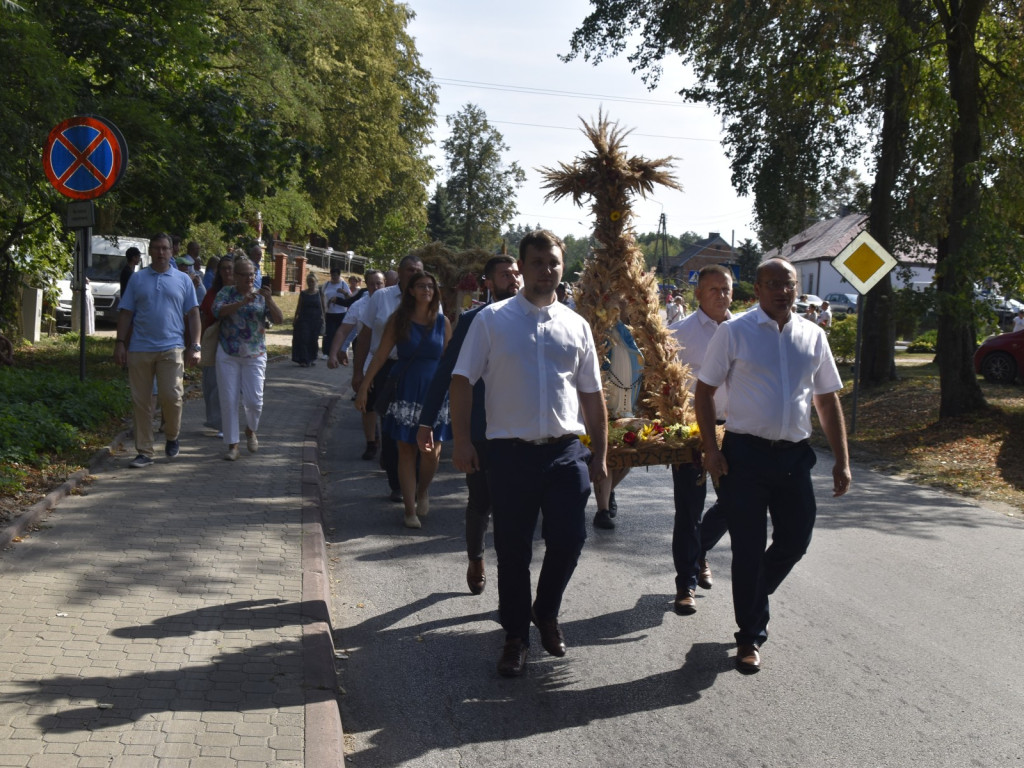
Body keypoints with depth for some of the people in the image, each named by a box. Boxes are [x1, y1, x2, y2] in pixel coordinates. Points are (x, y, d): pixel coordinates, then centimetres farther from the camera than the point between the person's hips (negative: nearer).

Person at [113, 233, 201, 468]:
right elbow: (125, 313, 10)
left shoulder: (183, 280, 10)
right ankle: (144, 452, 10)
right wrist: (120, 343, 0)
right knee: (140, 402, 2)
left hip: (172, 348, -1)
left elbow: (193, 315, 8)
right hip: (140, 349, 1)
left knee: (171, 396, -12)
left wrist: (194, 346, 0)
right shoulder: (137, 279, 10)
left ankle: (172, 437, 16)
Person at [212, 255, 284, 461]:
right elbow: (218, 311, -17)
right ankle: (232, 445, 10)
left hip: (255, 356, 1)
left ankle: (251, 430, 27)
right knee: (229, 401, 0)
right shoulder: (227, 292, 2)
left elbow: (279, 319, -5)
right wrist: (243, 302, -28)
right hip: (228, 356, 0)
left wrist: (269, 301, -22)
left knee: (254, 400, -4)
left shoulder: (261, 295, 5)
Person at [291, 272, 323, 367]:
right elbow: (299, 307, 9)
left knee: (313, 340, 5)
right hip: (304, 319, 0)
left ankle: (312, 358, 22)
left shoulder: (319, 293, 4)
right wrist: (295, 319, 7)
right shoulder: (303, 294, 5)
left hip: (316, 320, 0)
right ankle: (304, 360, -5)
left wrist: (322, 318, -1)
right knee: (304, 339, -8)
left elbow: (322, 306, 5)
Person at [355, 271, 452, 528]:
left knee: (431, 451, -6)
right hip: (405, 389, -1)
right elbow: (381, 355, 0)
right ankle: (410, 509, 10)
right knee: (406, 451, 1)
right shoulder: (398, 320, 1)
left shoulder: (442, 322, 4)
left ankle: (423, 490, 26)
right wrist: (364, 387, -4)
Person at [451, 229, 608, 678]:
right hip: (511, 451, -2)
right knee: (512, 549, 6)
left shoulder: (576, 326, 10)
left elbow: (592, 395, 14)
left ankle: (546, 613, 27)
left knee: (569, 539, -1)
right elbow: (462, 381, 0)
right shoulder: (493, 320, 1)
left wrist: (599, 454, 12)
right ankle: (516, 637, 23)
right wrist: (462, 441, -8)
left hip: (566, 451, 2)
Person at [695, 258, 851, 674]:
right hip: (746, 453, -4)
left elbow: (828, 401, 13)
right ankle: (750, 637, 16)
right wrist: (711, 448, -10)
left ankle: (753, 598, 39)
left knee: (795, 540, 10)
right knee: (749, 547, 2)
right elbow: (704, 390, 0)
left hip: (794, 455, 4)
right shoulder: (734, 332, -2)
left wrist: (841, 461, 8)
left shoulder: (813, 336, 9)